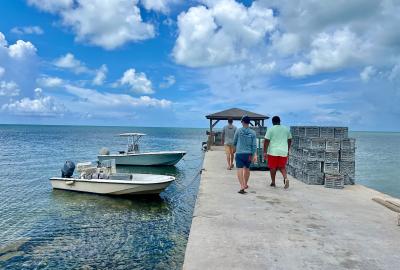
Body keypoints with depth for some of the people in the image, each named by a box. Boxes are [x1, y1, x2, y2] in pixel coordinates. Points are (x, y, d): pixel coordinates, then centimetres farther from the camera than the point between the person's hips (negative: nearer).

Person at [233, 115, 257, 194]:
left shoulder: (238, 131, -4)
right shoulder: (253, 132, -1)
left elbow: (234, 142, 6)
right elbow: (254, 145, -5)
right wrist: (254, 155, -4)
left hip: (239, 153, -3)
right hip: (248, 153, 3)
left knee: (240, 169, -4)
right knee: (247, 169, 19)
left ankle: (242, 187, -16)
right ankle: (245, 184, 36)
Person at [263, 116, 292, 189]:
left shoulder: (270, 129, -4)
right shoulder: (286, 129, 9)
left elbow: (266, 141, -9)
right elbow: (290, 140, 15)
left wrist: (265, 152, -5)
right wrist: (288, 150, 24)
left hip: (273, 152, -3)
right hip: (283, 152, 3)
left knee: (272, 167, 8)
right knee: (282, 167, 12)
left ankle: (273, 182, 16)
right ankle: (286, 178, -12)